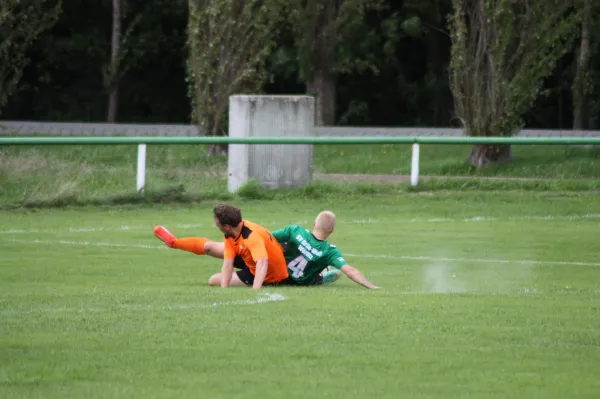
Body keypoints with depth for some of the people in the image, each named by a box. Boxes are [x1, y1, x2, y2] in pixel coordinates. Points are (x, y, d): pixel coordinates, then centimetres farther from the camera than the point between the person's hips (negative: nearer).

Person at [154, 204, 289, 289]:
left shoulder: (252, 237, -45)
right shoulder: (231, 234, -17)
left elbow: (262, 263, -60)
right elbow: (227, 263, -19)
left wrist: (255, 290, -73)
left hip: (266, 275, -7)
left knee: (214, 281, -2)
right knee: (208, 246, 19)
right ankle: (173, 242, 46)